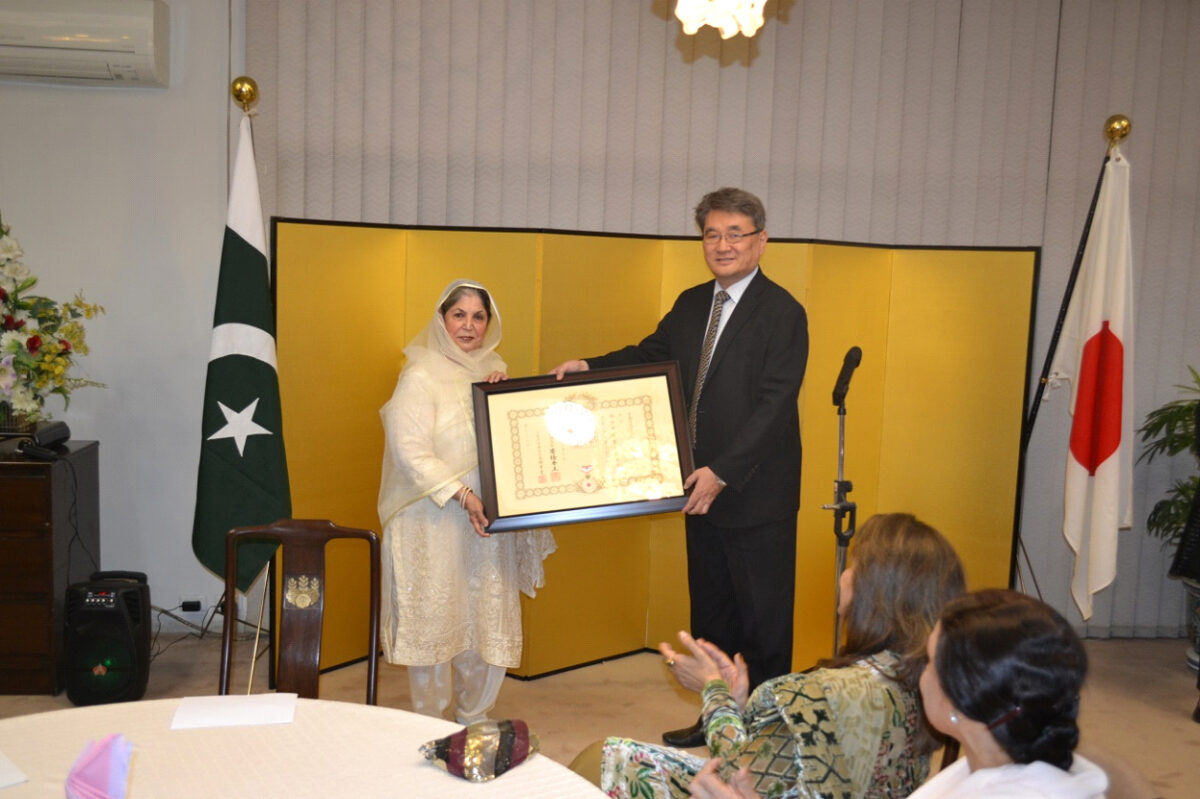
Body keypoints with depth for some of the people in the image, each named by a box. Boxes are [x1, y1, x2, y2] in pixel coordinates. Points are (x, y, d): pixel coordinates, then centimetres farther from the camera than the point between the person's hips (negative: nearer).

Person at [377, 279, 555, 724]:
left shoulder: (493, 373, 12)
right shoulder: (421, 377, -7)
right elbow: (410, 451, -15)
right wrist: (463, 495, -20)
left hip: (486, 522, 6)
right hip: (433, 523, -5)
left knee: (488, 621, 8)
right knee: (434, 621, 0)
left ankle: (475, 720, 23)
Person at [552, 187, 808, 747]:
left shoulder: (783, 313, -13)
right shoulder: (691, 305, 10)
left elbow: (774, 405, -19)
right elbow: (650, 354, 17)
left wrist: (722, 472, -23)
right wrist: (590, 366, -1)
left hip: (757, 494, -7)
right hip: (703, 489, 7)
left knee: (762, 617, 5)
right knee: (709, 611, 18)